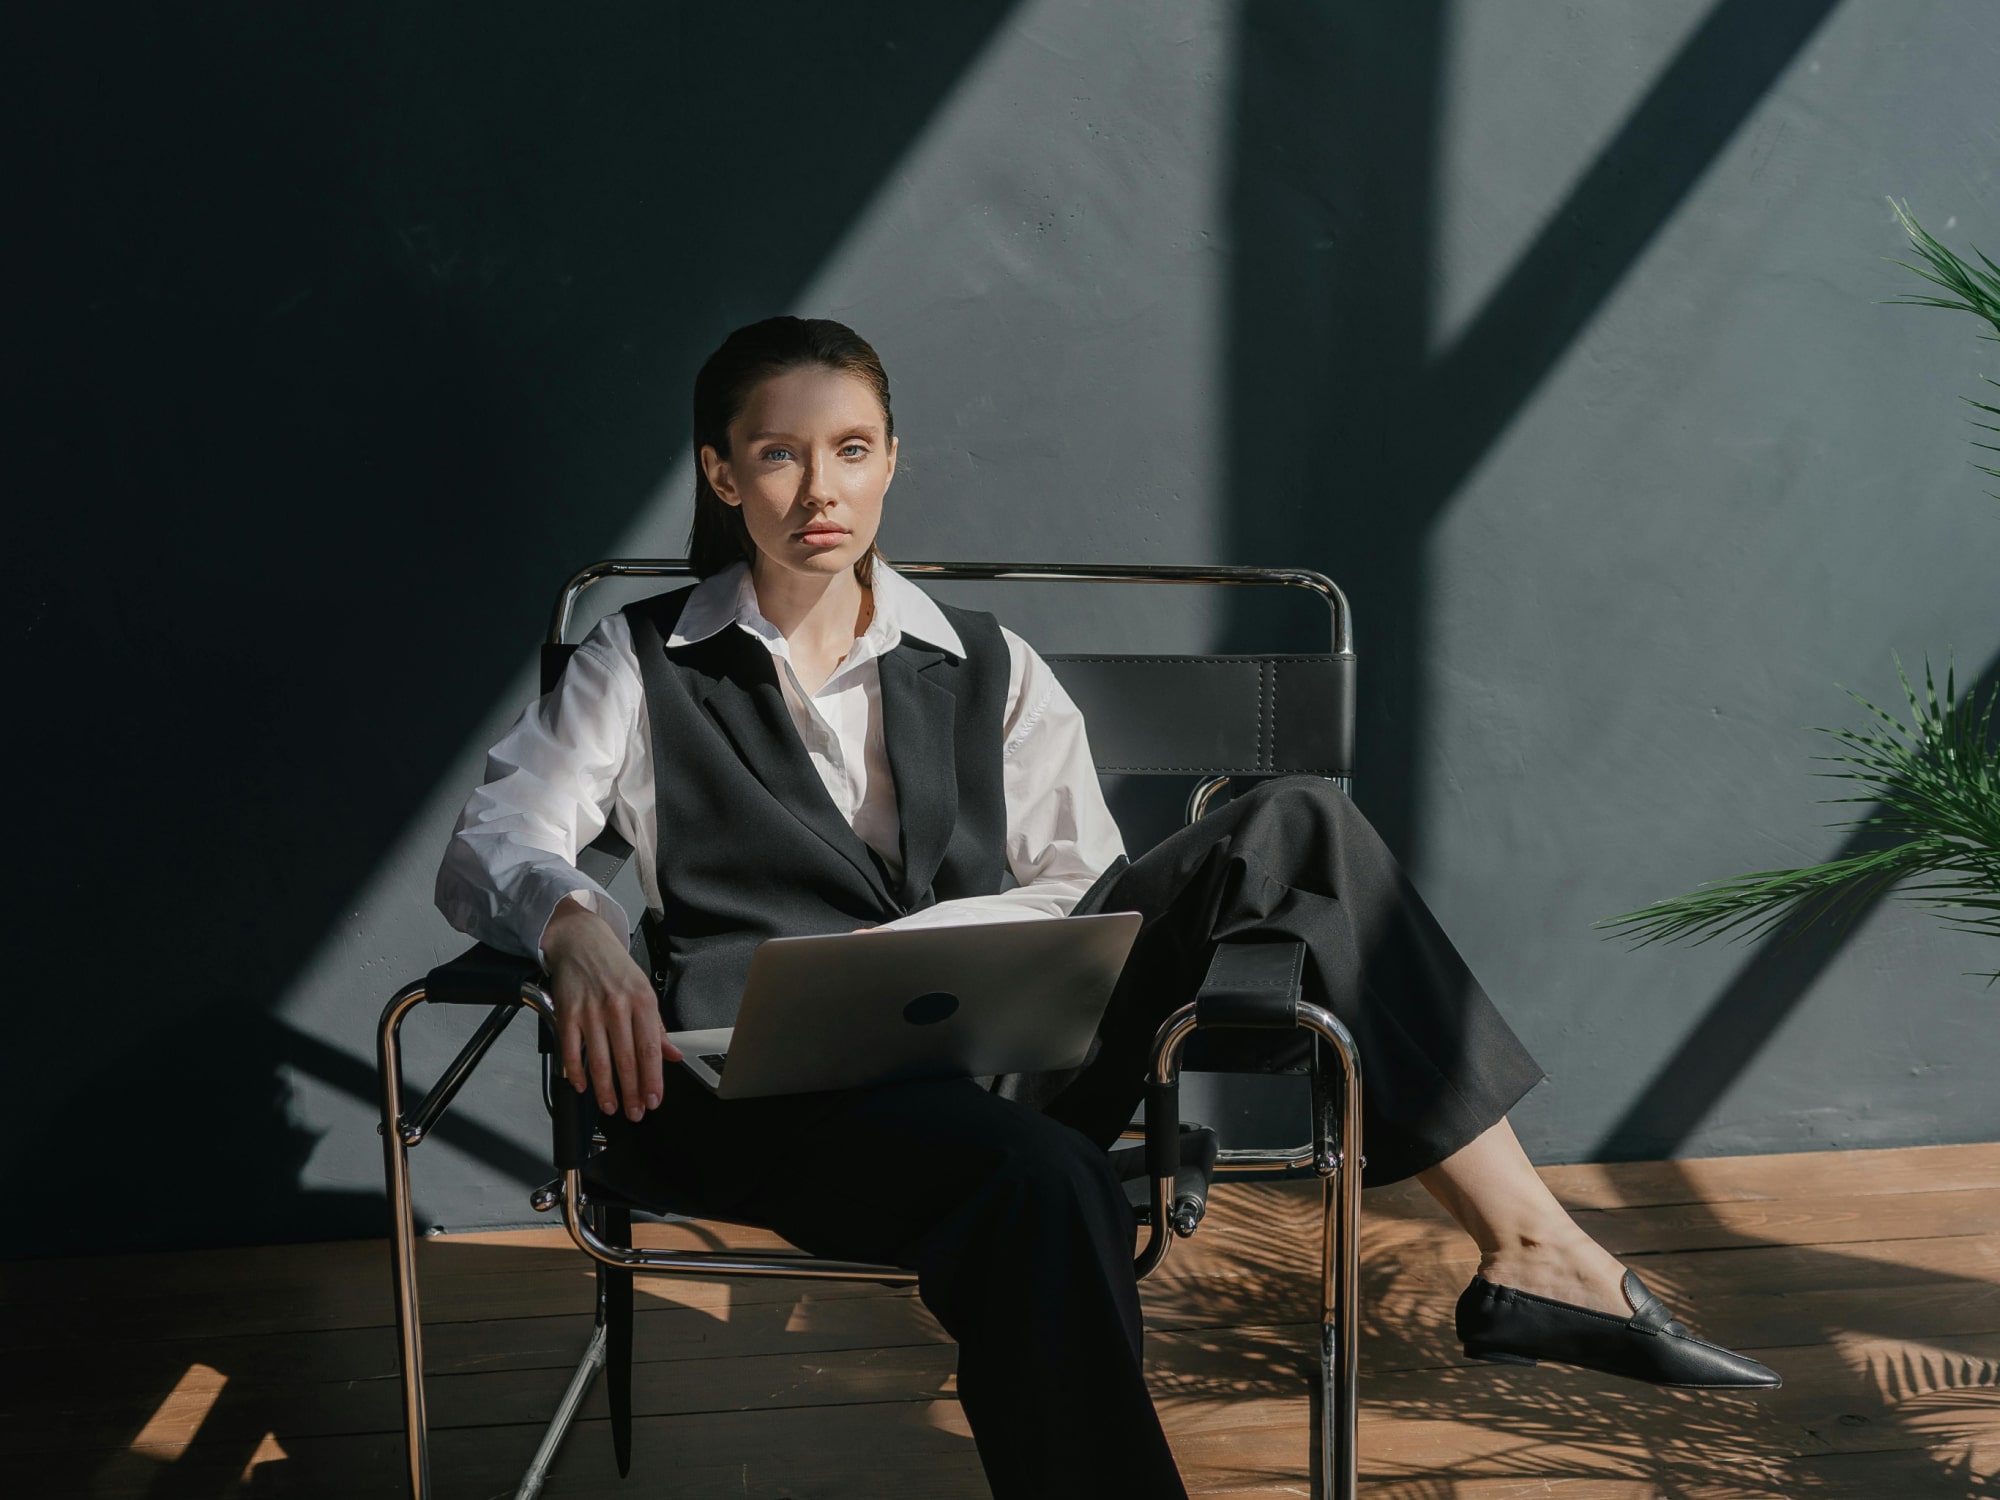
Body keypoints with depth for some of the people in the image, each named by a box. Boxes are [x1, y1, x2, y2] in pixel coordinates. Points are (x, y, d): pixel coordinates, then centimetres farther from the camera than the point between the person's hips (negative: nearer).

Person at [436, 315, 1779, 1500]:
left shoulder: (988, 670, 20)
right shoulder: (645, 667, 14)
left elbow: (1086, 887, 12)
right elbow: (490, 847, 0)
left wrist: (904, 941, -9)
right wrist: (573, 924, -25)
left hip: (990, 1045, 4)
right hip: (764, 1084, -3)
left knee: (1293, 828, -16)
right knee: (1049, 1188, -40)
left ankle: (1530, 1250, -18)